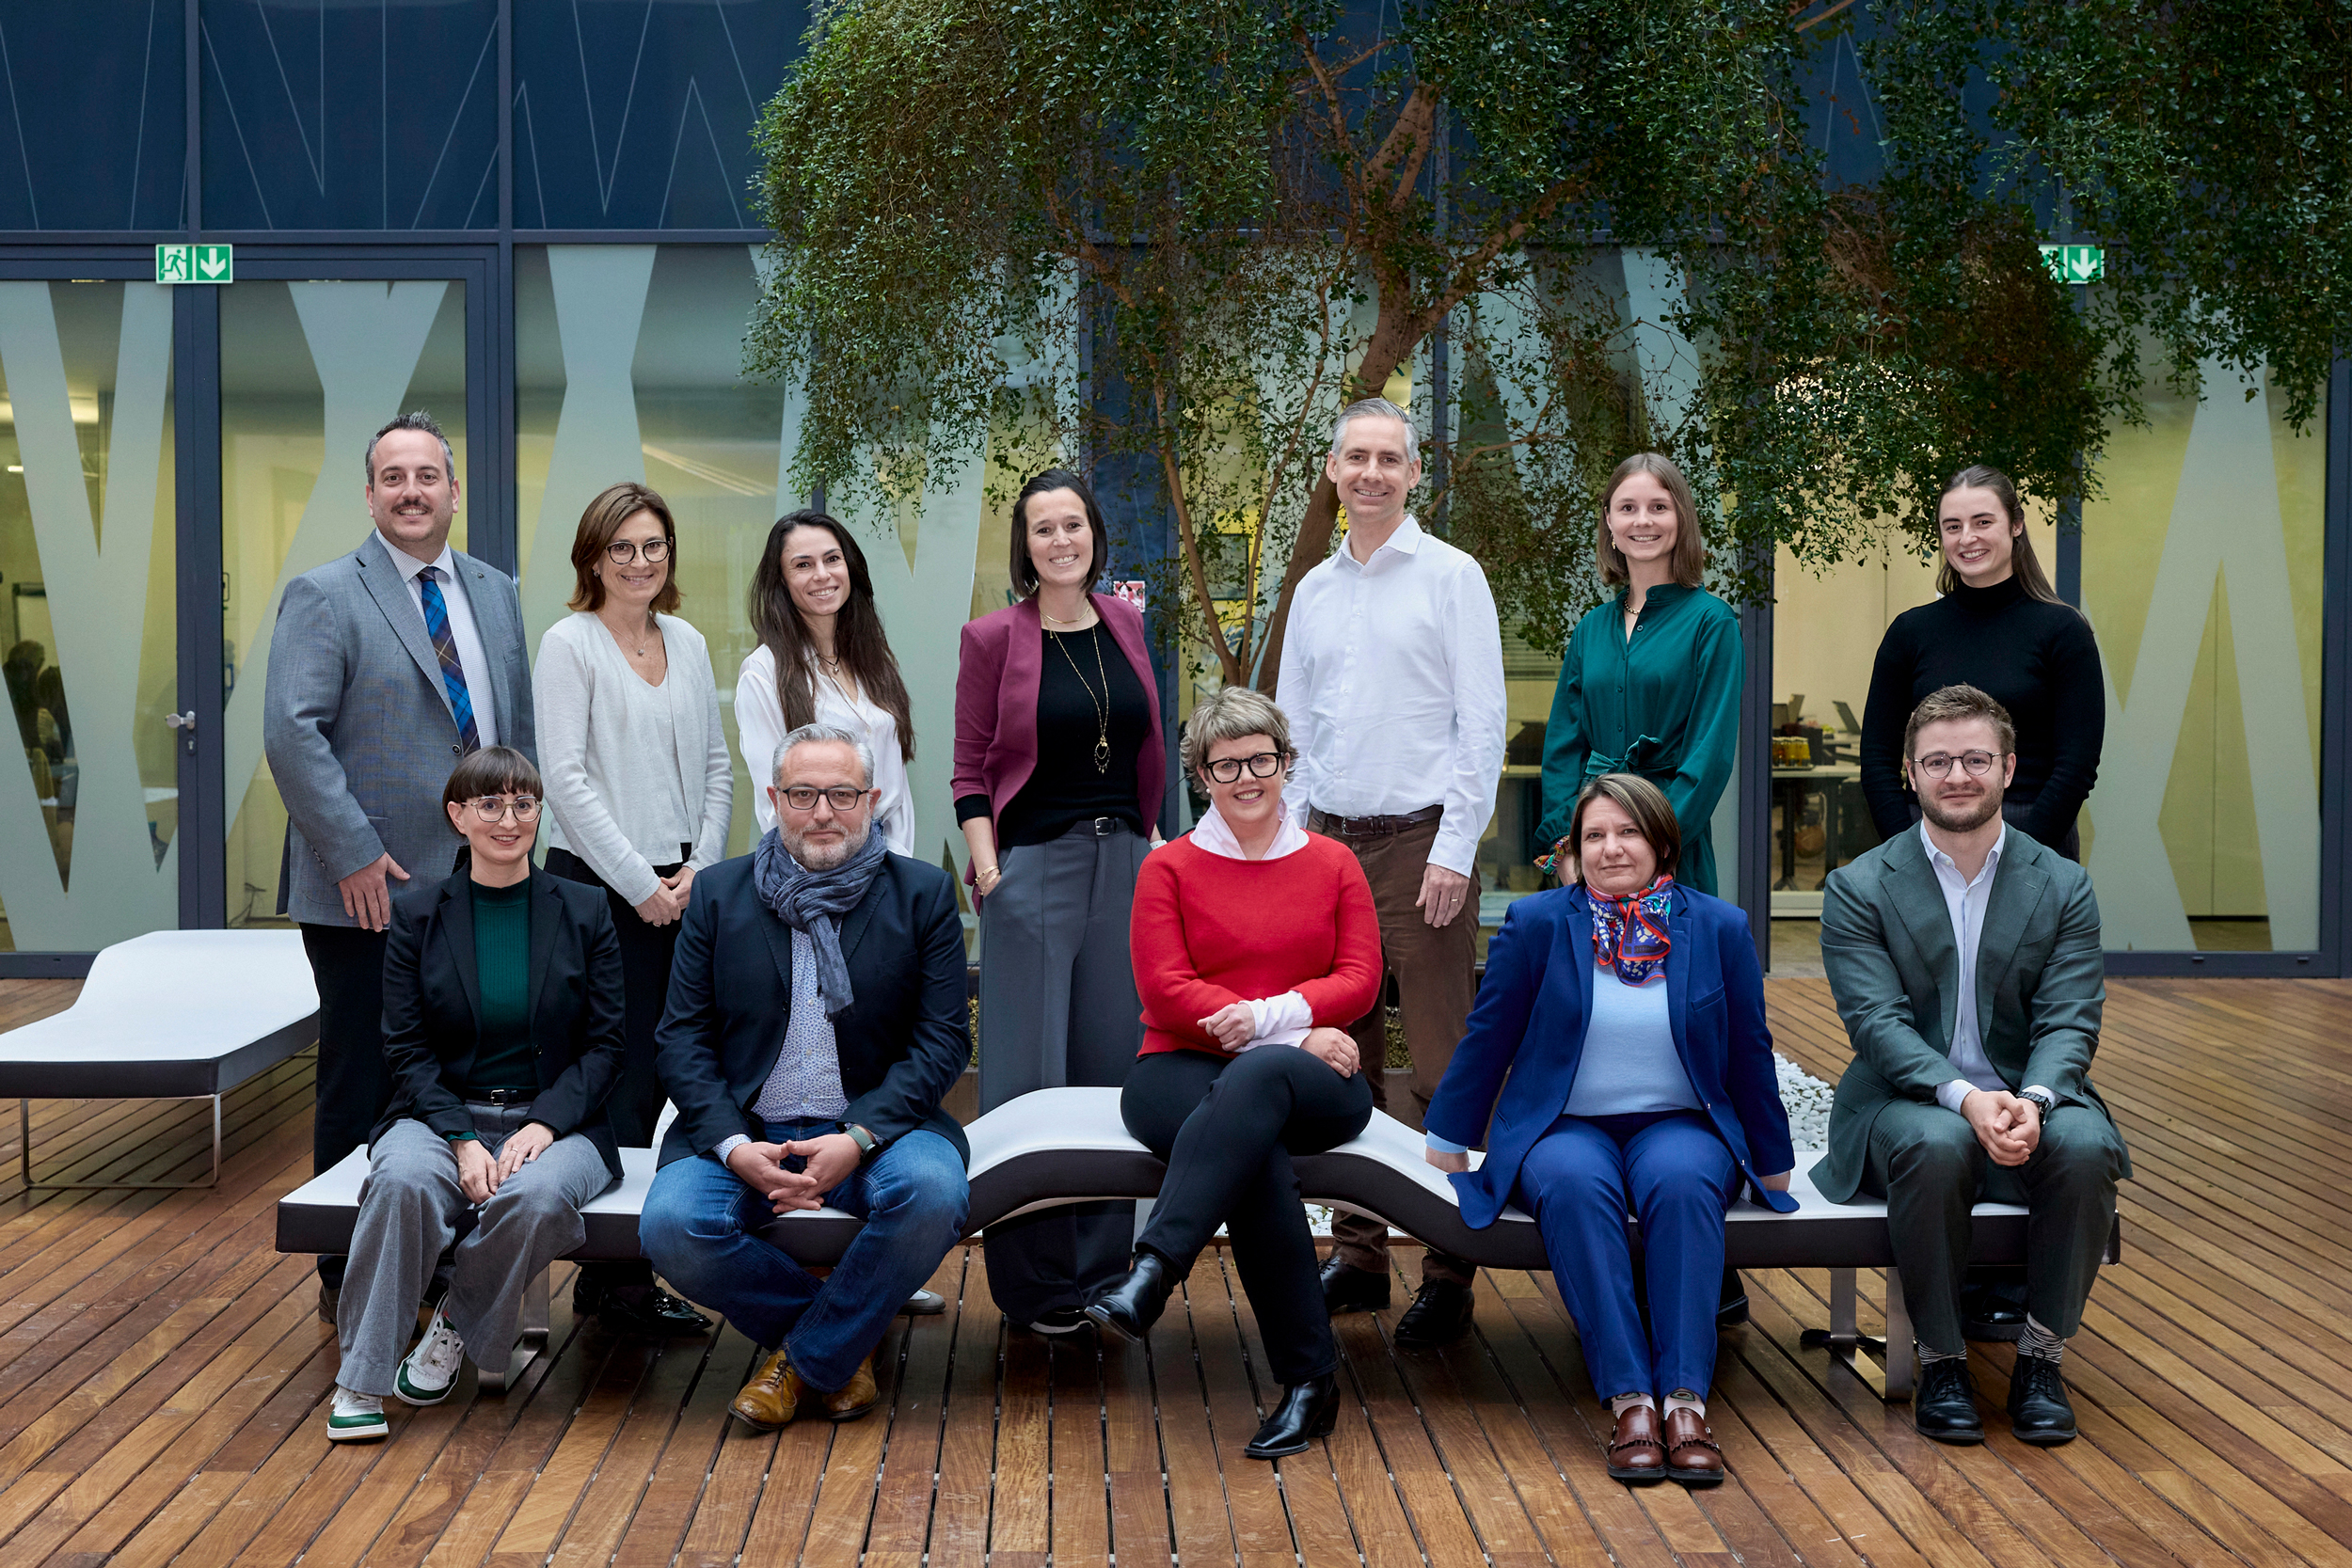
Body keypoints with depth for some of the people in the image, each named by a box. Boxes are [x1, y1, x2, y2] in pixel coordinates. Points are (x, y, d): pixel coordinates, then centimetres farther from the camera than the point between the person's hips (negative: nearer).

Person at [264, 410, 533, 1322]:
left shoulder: (495, 593, 14)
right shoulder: (325, 597, -6)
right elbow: (292, 733, -14)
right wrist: (355, 854, -18)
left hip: (474, 889, 5)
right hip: (368, 894, -5)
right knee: (364, 1086, 3)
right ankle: (348, 1280, 14)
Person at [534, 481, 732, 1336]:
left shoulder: (687, 643, 13)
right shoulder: (569, 644, -4)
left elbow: (715, 766, 14)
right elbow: (567, 778, -10)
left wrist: (699, 867, 0)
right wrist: (639, 882, -12)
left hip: (683, 886, 6)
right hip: (599, 884, -6)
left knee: (659, 1073, 6)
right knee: (620, 1078, -5)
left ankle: (609, 1269, 16)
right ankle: (620, 1284, 3)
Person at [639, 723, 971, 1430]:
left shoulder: (923, 894, 4)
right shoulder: (720, 893, 8)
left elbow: (943, 1039, -1)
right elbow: (683, 1037, 4)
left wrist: (859, 1139, -17)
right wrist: (734, 1146, -14)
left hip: (876, 1126, -1)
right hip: (745, 1131, 1)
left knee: (932, 1193, -33)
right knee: (671, 1226, -27)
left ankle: (807, 1356, -6)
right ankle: (845, 1334, 0)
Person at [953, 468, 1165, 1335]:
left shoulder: (1125, 624, 9)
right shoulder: (993, 638, -4)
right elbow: (970, 771, -3)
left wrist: (1152, 838, 12)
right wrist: (987, 867, -12)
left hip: (1123, 860, 5)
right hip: (1035, 865, -5)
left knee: (1116, 1059, 9)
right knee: (1030, 1069, -2)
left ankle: (1102, 1264, 20)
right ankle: (1032, 1280, 7)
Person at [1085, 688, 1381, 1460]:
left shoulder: (1332, 864, 15)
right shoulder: (1169, 867, 10)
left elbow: (1360, 979, 5)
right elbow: (1165, 989, -1)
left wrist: (1270, 1018, -15)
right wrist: (1300, 1034, -9)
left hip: (1312, 1083, 0)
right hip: (1183, 1072, 0)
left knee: (1257, 1080, -39)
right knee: (1258, 1156, -36)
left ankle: (1153, 1269, -52)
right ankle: (1309, 1379, -36)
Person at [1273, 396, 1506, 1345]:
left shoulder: (1450, 576, -1)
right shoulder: (1314, 590, 14)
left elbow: (1482, 722, -6)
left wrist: (1454, 850, -13)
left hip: (1422, 842, -5)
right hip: (1330, 842, 5)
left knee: (1442, 1069, -5)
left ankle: (1449, 1274, 0)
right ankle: (1358, 1255, 17)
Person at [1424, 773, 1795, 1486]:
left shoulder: (1720, 928, 6)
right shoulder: (1536, 923, 2)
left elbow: (1750, 1054, 12)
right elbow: (1487, 1039, 7)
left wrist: (1772, 1164, 16)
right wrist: (1448, 1145, 8)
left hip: (1679, 1126, 1)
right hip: (1564, 1129, -1)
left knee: (1682, 1184, -35)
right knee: (1575, 1187, -36)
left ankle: (1686, 1401, -38)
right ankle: (1630, 1401, -38)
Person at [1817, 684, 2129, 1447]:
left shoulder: (2063, 886, 6)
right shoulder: (1858, 889, 1)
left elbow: (2070, 1022, -3)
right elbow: (1877, 1022, -10)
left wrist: (2032, 1100, -26)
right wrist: (1965, 1097, -28)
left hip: (2031, 1104, 2)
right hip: (1906, 1103, -2)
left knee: (2086, 1148, -31)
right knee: (1936, 1147, -36)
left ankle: (2041, 1355, -13)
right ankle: (1940, 1358, -17)